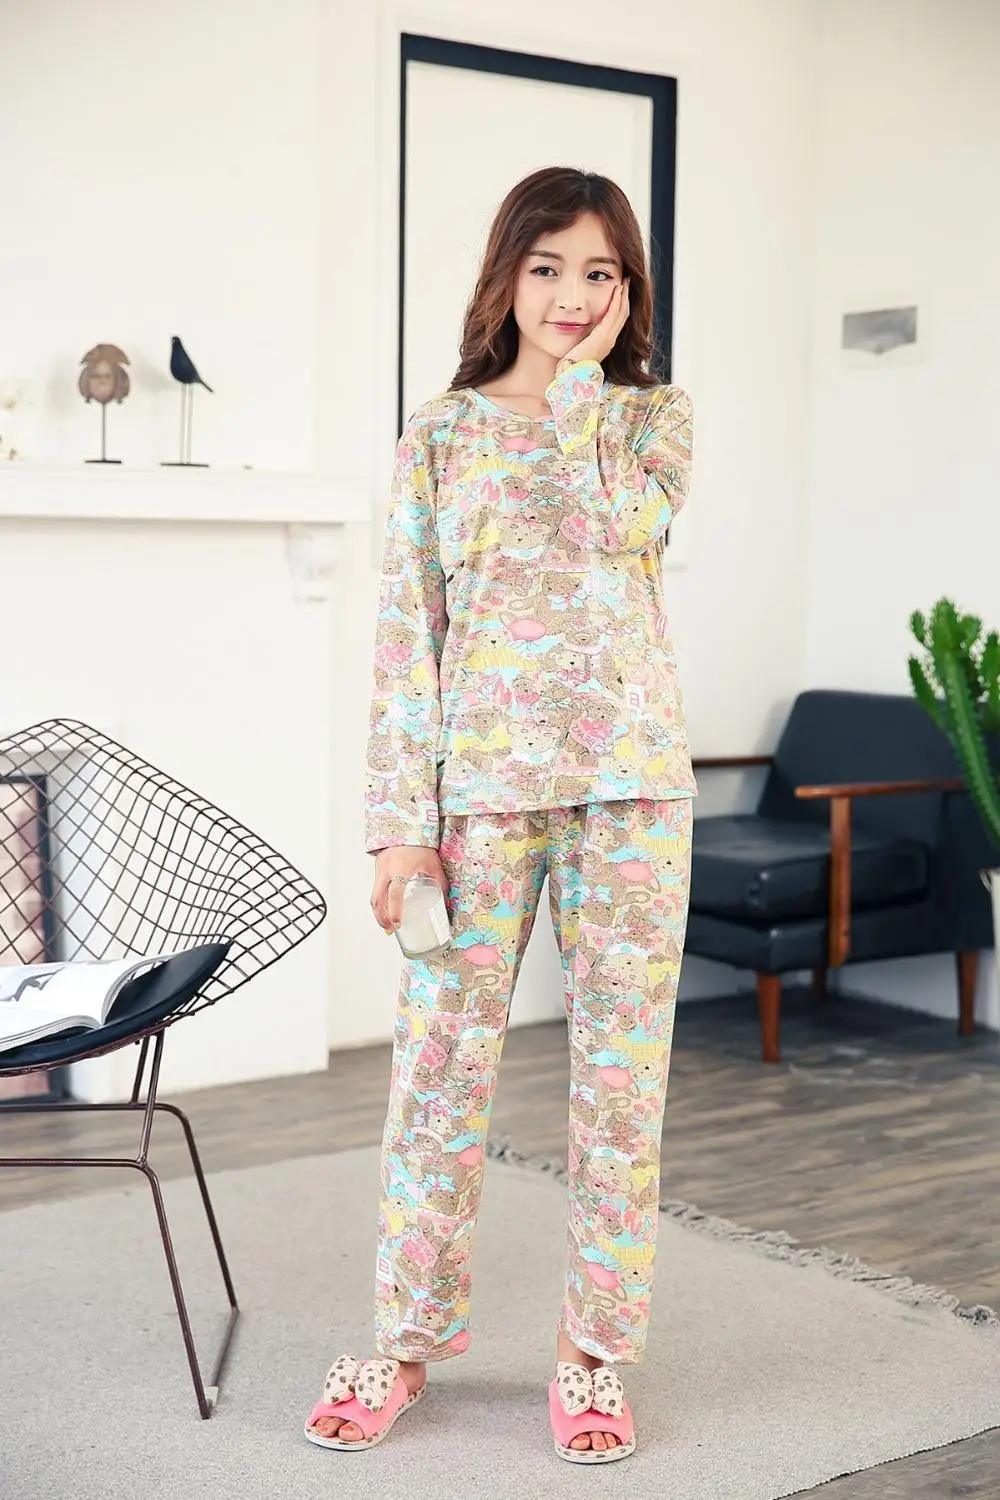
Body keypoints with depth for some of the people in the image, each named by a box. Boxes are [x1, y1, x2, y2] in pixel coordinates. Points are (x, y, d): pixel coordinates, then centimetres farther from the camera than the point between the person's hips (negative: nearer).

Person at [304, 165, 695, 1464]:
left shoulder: (656, 418, 9)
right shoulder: (441, 435, 5)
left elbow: (622, 519, -14)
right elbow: (407, 632, -1)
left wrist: (582, 380, -5)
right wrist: (402, 822, -7)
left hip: (630, 777, 1)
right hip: (481, 779, -1)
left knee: (624, 1065, 5)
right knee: (442, 1059, 3)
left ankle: (599, 1353, 19)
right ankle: (407, 1339, 20)